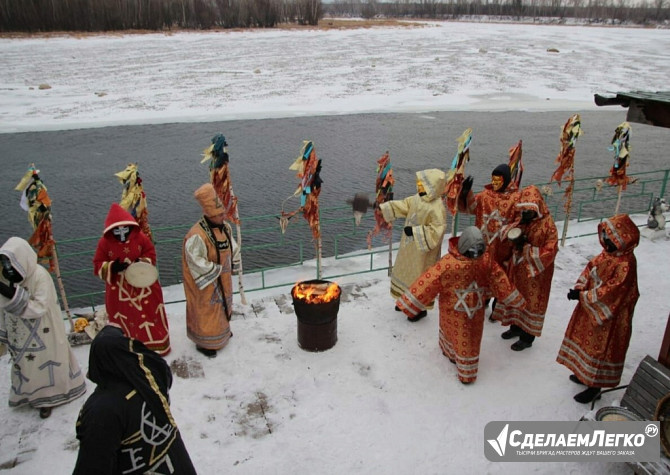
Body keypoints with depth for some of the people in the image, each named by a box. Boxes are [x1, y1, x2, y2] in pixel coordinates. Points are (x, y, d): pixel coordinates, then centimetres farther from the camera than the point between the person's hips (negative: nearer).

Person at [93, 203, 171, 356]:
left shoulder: (140, 237, -8)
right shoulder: (105, 242, -10)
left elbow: (151, 254, 4)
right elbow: (98, 266, -5)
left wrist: (143, 262, -18)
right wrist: (112, 267, -25)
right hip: (119, 291, -1)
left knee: (151, 315, 14)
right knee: (125, 320, 8)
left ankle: (157, 344, 34)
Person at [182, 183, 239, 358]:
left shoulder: (225, 227, -3)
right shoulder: (197, 235, -30)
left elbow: (231, 246, 14)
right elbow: (195, 261, -28)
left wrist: (232, 261, 5)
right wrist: (215, 270, -21)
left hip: (223, 279, 8)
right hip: (206, 281, -8)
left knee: (223, 304, 25)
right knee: (207, 309, 5)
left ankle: (222, 329, 48)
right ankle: (204, 342, 22)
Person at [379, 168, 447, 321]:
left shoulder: (438, 208, -27)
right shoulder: (416, 199, -3)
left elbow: (436, 231, -30)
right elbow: (400, 205, 7)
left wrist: (414, 231, -29)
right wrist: (382, 207, -2)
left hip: (423, 251, -8)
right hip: (409, 247, 8)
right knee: (406, 273, 24)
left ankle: (421, 308, 28)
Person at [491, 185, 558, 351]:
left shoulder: (548, 225, -19)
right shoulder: (520, 220, 1)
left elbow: (550, 251, -22)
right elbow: (507, 237, 6)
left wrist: (527, 247, -26)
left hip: (535, 272, -7)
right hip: (517, 268, 7)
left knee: (531, 301, 6)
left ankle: (527, 337, 20)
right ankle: (515, 327, 40)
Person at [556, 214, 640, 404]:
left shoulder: (625, 264, -28)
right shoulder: (606, 254, -1)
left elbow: (609, 292, -29)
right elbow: (590, 269, 6)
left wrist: (582, 296, -25)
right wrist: (579, 288, -11)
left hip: (608, 316, -9)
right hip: (591, 309, 9)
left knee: (600, 348, 5)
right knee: (587, 341, 24)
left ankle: (595, 386, 21)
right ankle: (585, 374, 44)